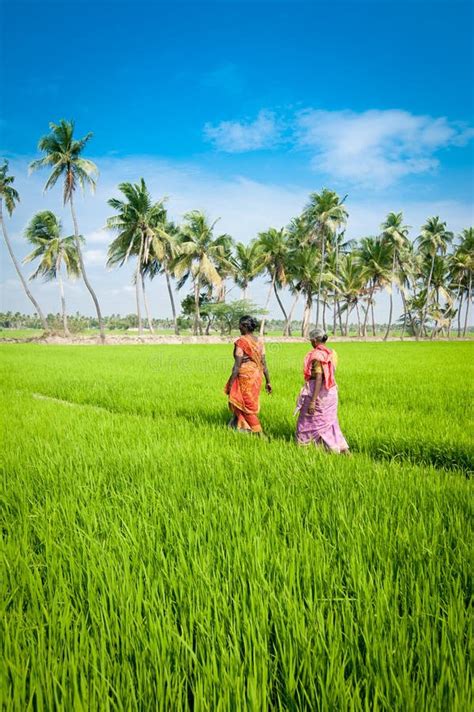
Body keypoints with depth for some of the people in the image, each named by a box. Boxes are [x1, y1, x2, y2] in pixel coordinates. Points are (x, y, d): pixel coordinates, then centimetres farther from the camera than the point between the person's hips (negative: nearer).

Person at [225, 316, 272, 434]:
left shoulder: (241, 341, -15)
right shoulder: (259, 342, 3)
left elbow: (237, 365, -16)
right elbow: (264, 363, 4)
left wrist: (230, 384, -11)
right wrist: (268, 382, 11)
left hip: (245, 377, -7)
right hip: (257, 376, 7)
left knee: (248, 407, 5)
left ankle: (260, 434, 6)